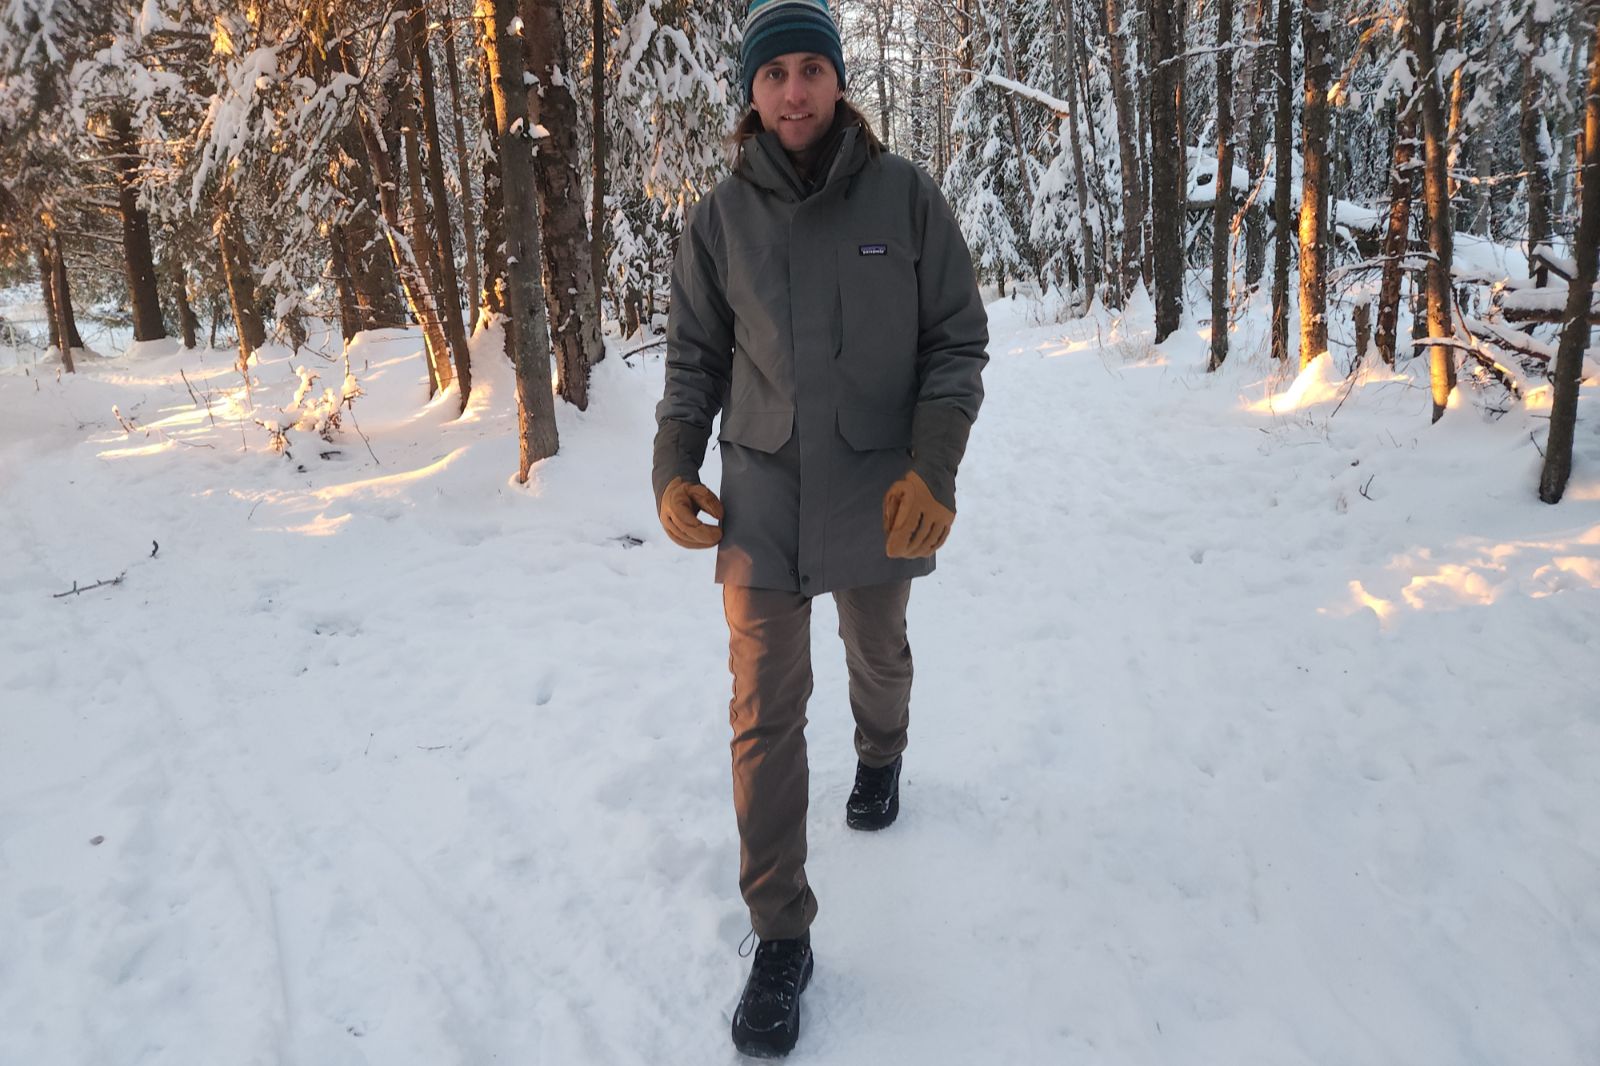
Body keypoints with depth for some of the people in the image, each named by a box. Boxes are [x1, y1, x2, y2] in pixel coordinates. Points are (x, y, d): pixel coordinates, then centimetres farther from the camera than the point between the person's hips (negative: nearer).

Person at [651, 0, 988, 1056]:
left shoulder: (905, 196, -5)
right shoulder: (722, 218, 0)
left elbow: (958, 340, -4)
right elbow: (695, 357, 7)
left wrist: (933, 466, -17)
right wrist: (674, 469, -6)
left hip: (879, 498, 0)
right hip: (761, 502, 0)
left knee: (879, 657, 24)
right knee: (765, 713, -3)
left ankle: (880, 759, 58)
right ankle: (780, 938, 10)